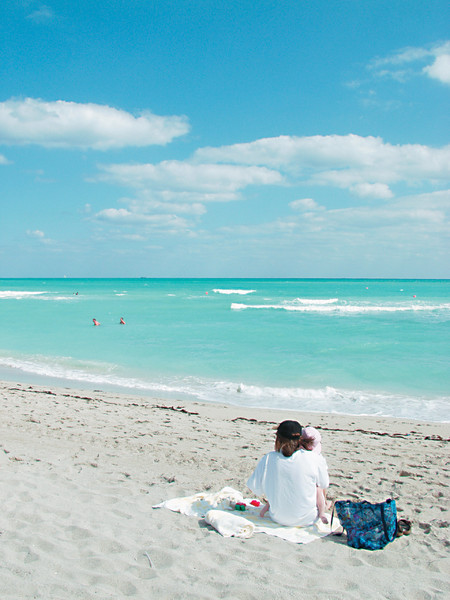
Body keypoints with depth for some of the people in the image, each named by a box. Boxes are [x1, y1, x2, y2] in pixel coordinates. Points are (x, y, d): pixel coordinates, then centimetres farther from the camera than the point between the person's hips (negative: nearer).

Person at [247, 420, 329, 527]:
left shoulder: (267, 459, -14)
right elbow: (324, 484, 0)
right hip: (307, 519, -2)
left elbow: (256, 489, -6)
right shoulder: (314, 459, -19)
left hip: (278, 518, 2)